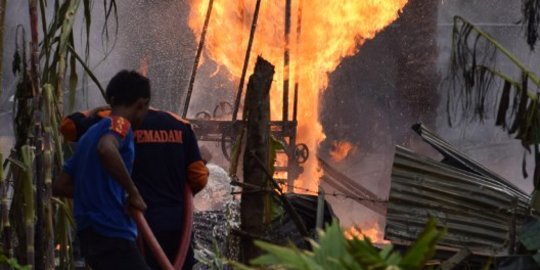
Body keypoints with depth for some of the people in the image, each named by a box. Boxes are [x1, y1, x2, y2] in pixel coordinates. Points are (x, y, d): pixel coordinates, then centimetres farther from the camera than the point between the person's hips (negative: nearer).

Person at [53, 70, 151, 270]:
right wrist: (133, 193, -21)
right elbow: (106, 149, -31)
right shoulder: (120, 124, -6)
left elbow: (60, 186, 22)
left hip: (90, 234, 9)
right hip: (111, 234, -9)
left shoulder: (89, 134, 21)